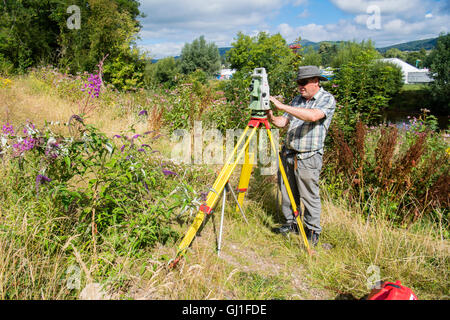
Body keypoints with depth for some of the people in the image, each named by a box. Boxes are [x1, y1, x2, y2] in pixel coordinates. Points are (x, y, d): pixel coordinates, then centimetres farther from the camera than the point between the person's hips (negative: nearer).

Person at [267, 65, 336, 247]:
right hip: (288, 154, 7)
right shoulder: (297, 99, 13)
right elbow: (284, 122, 13)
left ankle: (313, 231, 17)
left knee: (309, 196, 1)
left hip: (308, 158, -6)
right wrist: (272, 118, -10)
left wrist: (282, 106, -29)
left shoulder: (327, 99, -8)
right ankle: (291, 223, 31)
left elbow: (313, 116, -28)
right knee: (287, 192, 14)